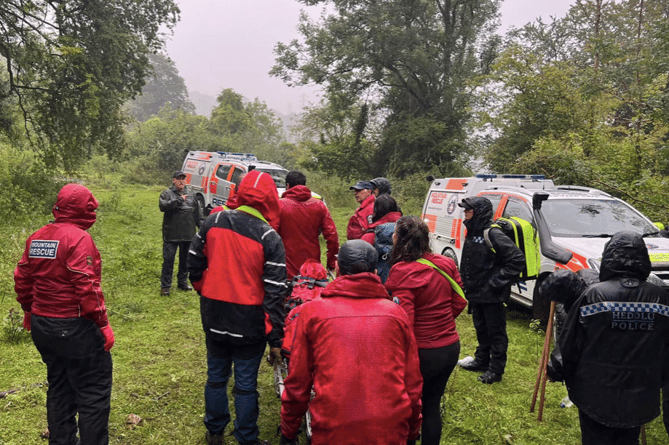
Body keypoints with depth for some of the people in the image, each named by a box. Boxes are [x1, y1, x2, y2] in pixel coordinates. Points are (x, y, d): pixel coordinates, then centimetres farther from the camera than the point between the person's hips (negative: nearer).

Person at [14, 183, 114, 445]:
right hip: (75, 328, -8)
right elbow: (87, 287, -22)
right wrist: (103, 324, -16)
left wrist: (30, 312, 27)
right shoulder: (78, 238, -17)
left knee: (59, 388, 21)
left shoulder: (36, 237, 8)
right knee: (93, 393, 2)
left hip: (42, 326, 8)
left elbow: (22, 280, 14)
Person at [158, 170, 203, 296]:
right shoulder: (167, 194, -1)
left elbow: (198, 213, 16)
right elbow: (163, 206, -21)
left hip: (188, 234, 5)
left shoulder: (191, 195, 13)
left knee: (185, 259, 14)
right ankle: (165, 286, 6)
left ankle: (183, 282, 29)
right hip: (171, 235, -4)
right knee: (168, 260, -2)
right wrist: (179, 200, -22)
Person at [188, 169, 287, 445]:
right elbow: (275, 292, -15)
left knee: (216, 377, 20)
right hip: (249, 323, -4)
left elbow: (194, 265, 4)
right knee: (246, 384, 10)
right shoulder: (269, 238, -15)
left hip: (214, 316, 4)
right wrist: (275, 338, -9)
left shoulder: (213, 221, -5)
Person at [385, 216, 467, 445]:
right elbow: (459, 302, 6)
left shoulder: (402, 273, -22)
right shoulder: (446, 265, -2)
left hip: (422, 352, -6)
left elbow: (404, 321, -24)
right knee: (432, 405, 22)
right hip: (450, 347, 6)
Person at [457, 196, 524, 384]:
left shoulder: (493, 235, -19)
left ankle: (496, 369, 14)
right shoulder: (472, 233, 9)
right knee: (481, 329, 21)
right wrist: (467, 284, 13)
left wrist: (498, 280, -20)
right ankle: (481, 361, 36)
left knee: (496, 332, 4)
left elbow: (518, 259, -22)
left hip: (492, 296, -9)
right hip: (476, 294, 9)